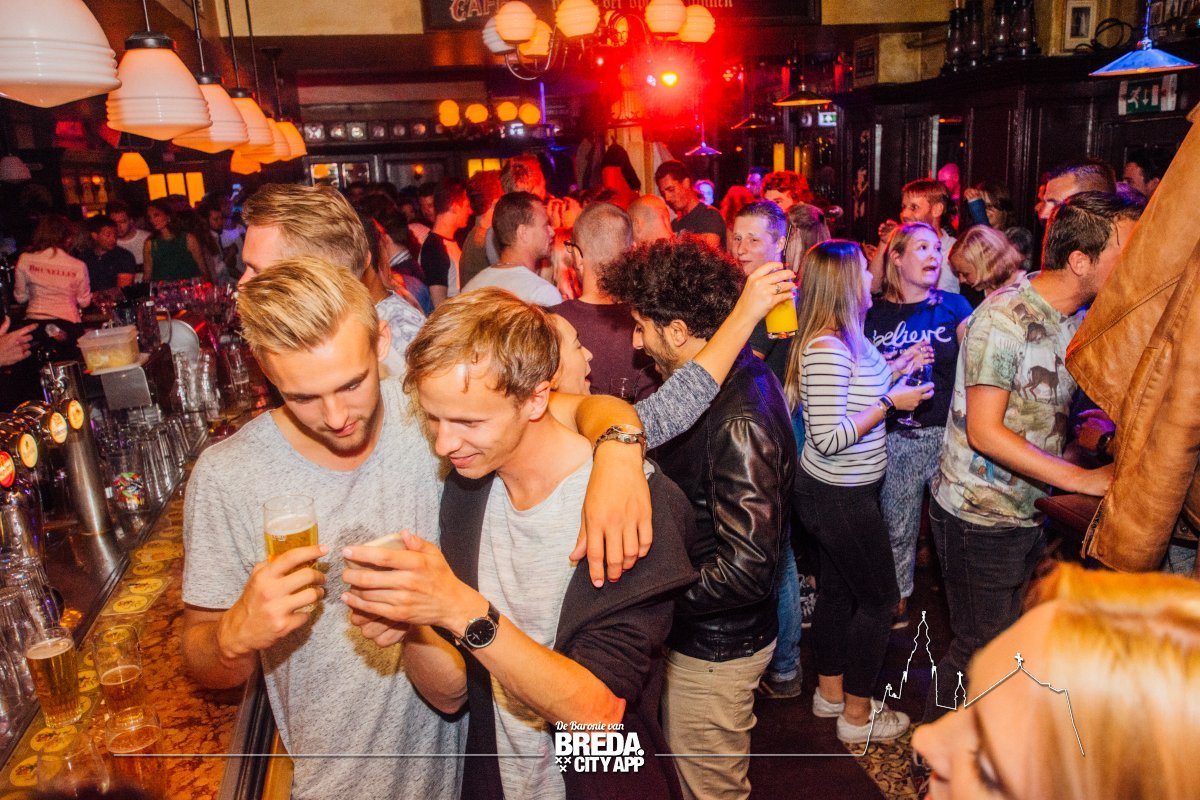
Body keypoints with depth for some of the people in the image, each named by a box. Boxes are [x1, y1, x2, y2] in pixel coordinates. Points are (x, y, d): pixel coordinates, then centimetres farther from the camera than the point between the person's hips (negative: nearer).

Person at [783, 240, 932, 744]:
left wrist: (894, 372, 7)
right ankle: (856, 716, 23)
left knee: (838, 590, 21)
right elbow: (828, 438, -27)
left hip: (835, 491, 9)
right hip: (840, 497, -9)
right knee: (879, 600, 6)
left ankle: (830, 692, 39)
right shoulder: (827, 349, -26)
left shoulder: (845, 338, 4)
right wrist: (890, 402, -21)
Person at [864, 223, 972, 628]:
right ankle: (899, 598, 31)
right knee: (897, 526, 10)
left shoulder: (952, 305, 6)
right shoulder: (874, 313, 4)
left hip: (948, 434, 0)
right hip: (897, 438, 0)